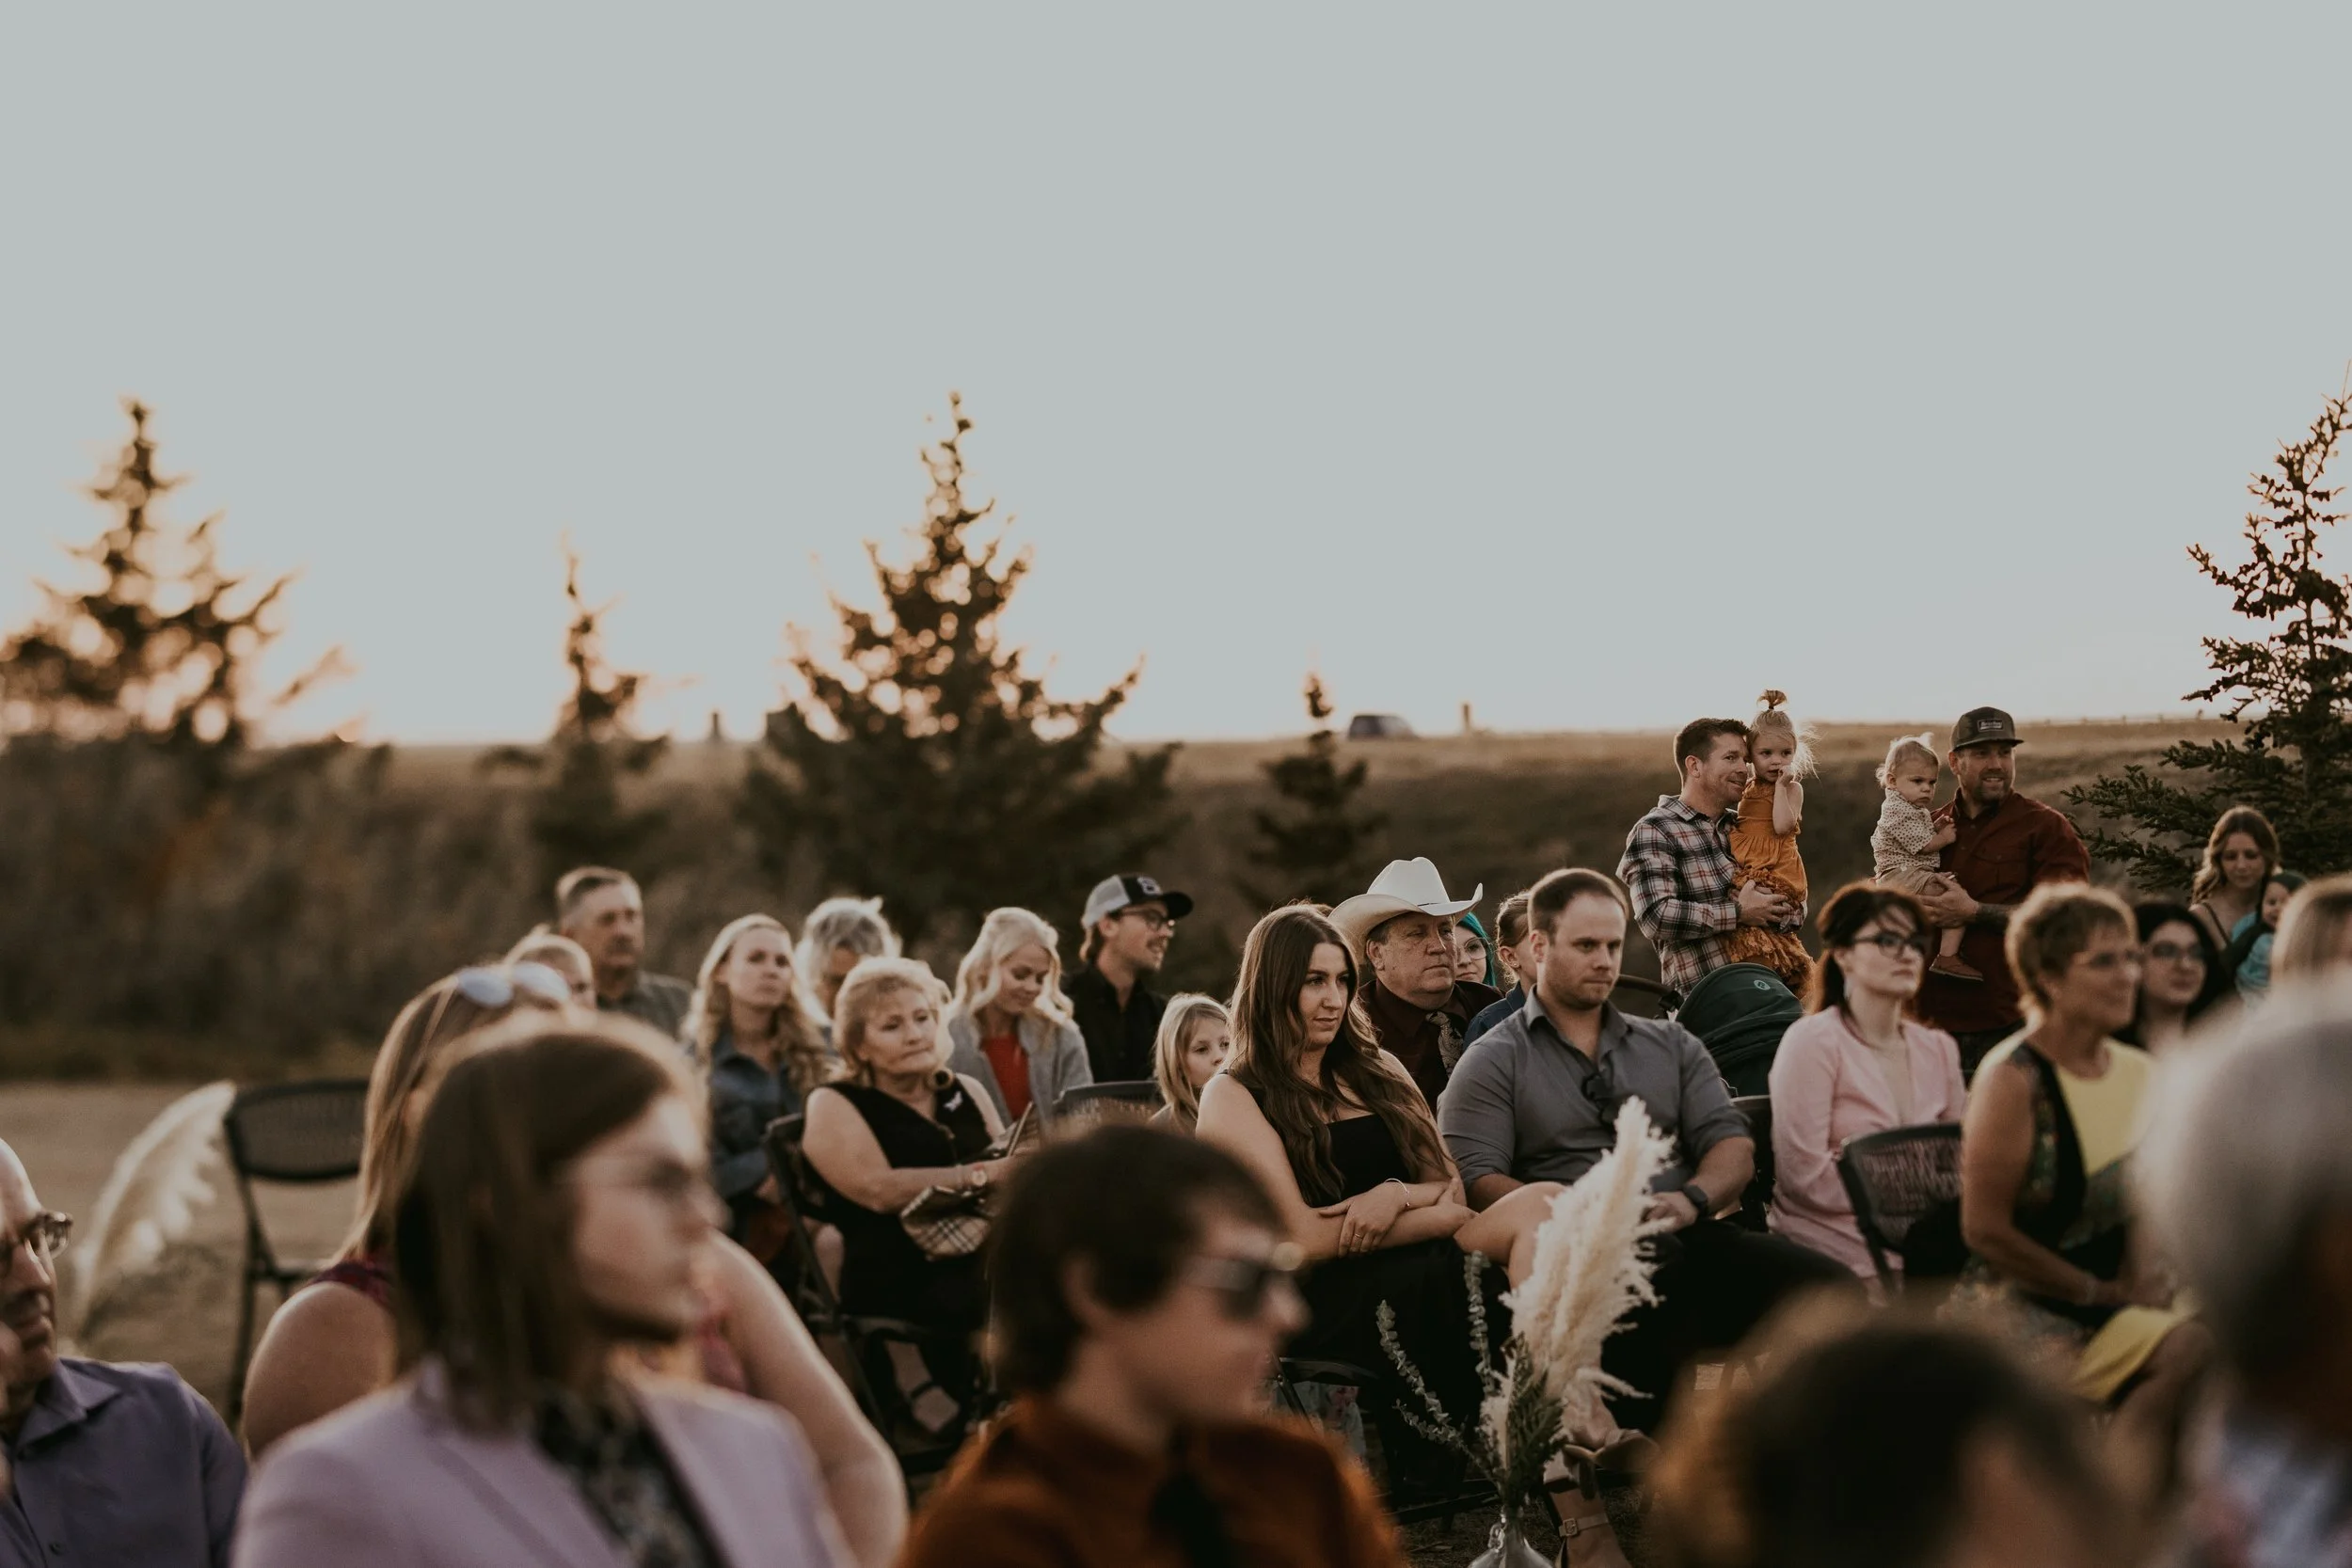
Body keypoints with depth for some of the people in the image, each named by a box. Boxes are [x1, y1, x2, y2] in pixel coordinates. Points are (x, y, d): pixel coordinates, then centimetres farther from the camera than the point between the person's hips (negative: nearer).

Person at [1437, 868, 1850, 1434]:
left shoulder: (1672, 1046, 27)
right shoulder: (1493, 1061, 13)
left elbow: (1733, 1145, 16)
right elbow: (1477, 1182, -1)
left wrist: (1691, 1200, -7)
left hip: (1686, 1238, 4)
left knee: (1828, 1284, -25)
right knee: (1652, 1259, -41)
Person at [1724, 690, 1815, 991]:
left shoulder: (1792, 788, 3)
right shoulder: (1747, 788, 17)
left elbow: (1782, 825, -14)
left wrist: (1781, 785, -9)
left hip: (1778, 871, -5)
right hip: (1745, 871, 5)